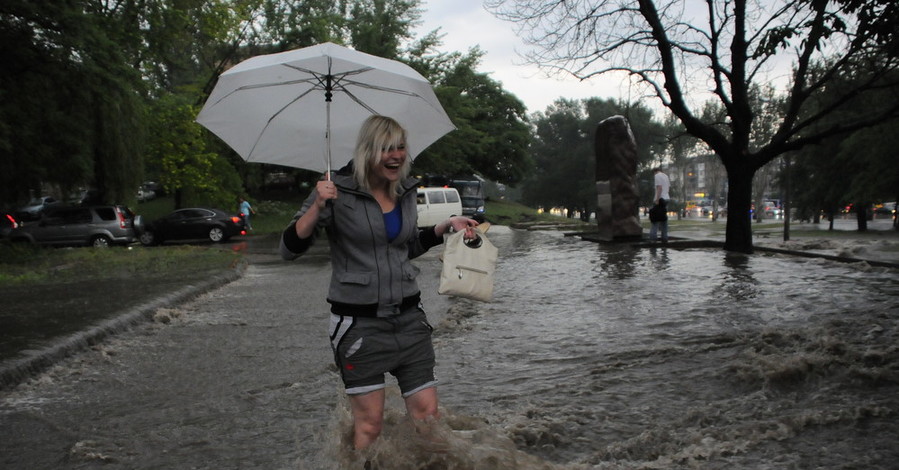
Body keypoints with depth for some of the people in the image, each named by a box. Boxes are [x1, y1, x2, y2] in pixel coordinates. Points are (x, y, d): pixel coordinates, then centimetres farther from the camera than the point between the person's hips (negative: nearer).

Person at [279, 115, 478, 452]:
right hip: (359, 321, -5)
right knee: (369, 424, 4)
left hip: (409, 316, 5)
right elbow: (289, 249, -11)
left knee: (427, 415, 7)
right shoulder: (338, 191, -10)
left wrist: (447, 226, 9)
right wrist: (317, 207, -25)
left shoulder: (406, 191, 7)